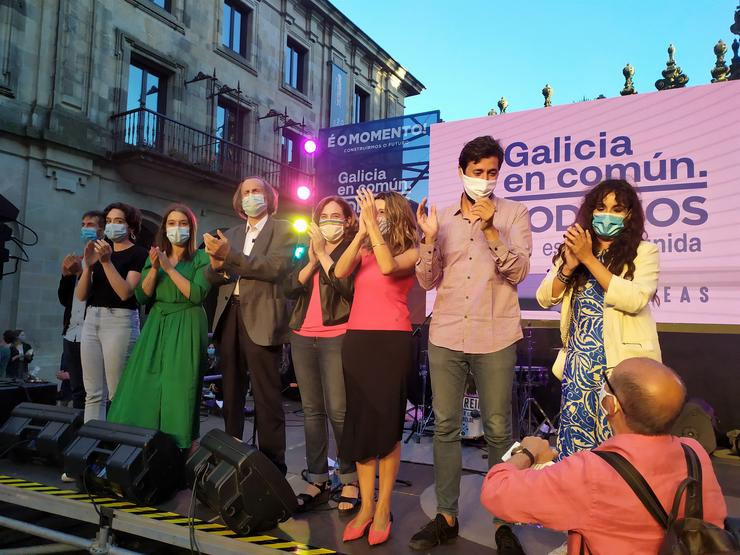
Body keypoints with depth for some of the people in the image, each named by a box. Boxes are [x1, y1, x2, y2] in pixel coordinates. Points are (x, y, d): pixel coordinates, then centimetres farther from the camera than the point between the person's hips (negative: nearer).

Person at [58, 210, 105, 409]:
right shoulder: (77, 259, 18)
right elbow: (64, 299, 15)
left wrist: (81, 272, -17)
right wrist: (67, 274, 0)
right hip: (72, 334, 7)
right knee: (77, 391, 12)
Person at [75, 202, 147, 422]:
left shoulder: (138, 254, -1)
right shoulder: (101, 250, 17)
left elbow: (125, 292, -14)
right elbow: (81, 295, 10)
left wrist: (107, 262, -18)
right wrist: (88, 265, -5)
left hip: (120, 320, -6)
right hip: (91, 320, 6)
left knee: (118, 394, -5)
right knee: (93, 393, 7)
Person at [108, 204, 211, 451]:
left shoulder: (201, 259, 0)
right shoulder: (155, 256, 13)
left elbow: (197, 295, -13)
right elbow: (142, 297, 6)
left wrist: (170, 268, -14)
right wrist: (154, 269, -9)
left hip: (186, 327, -4)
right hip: (156, 325, 5)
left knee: (179, 389, -5)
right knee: (144, 386, 1)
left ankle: (181, 447, 4)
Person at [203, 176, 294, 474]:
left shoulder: (282, 229, 2)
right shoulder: (231, 234, 19)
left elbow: (276, 267, -15)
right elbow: (213, 278, 12)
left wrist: (231, 255, -21)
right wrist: (215, 262, -11)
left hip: (260, 319, -6)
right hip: (229, 316, 6)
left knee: (267, 397, -4)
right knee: (231, 394, 14)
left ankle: (273, 464, 4)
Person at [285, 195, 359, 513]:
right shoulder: (309, 252, 18)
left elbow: (346, 286, -15)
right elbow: (291, 289, 7)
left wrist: (323, 254, -11)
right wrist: (312, 261, -7)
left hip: (336, 338, -6)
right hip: (303, 338, 6)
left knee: (338, 411, -7)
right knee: (311, 411, 8)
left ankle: (350, 481, 7)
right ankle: (317, 481, 16)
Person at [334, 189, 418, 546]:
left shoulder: (410, 250, 1)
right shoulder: (363, 249, 14)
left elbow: (388, 266, -20)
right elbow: (340, 272, -6)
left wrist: (373, 226, -17)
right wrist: (361, 231, -11)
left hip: (391, 340, -4)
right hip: (356, 340, 5)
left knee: (386, 423, 0)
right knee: (360, 421, 7)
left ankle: (383, 509, 12)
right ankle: (365, 506, 18)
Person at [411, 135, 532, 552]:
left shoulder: (515, 214, 4)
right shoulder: (443, 218, 9)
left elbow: (519, 272, -8)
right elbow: (428, 281, 6)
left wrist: (491, 229, -18)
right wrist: (429, 238, -9)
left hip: (495, 338, -2)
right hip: (446, 336, 3)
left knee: (498, 431, 5)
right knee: (445, 427, 8)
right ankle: (447, 517, 21)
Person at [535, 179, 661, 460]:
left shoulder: (644, 252, 0)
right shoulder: (575, 249, 12)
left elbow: (635, 299, -18)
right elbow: (544, 298, 5)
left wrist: (589, 259, -15)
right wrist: (569, 265, -10)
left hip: (623, 364, -3)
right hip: (579, 364, 4)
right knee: (575, 442, 10)